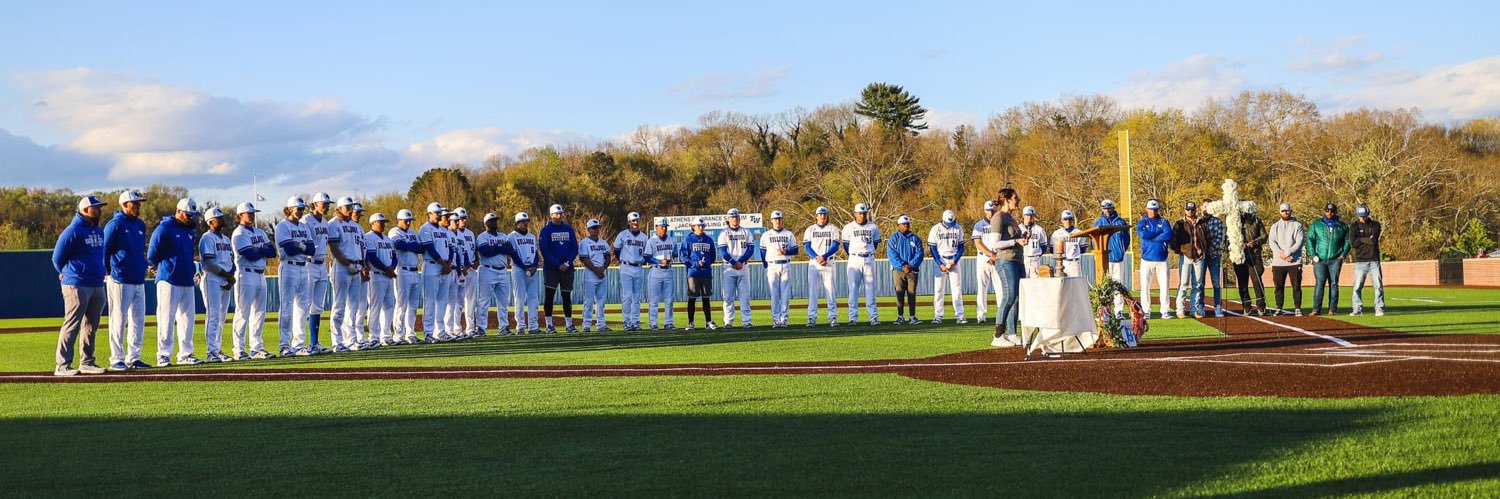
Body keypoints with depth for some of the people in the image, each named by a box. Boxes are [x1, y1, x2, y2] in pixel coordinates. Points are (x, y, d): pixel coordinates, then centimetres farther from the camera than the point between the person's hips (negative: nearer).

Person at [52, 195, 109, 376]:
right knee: (72, 325, -9)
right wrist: (68, 274, 8)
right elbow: (57, 258, -5)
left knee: (91, 326, 12)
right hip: (77, 286, -8)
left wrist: (100, 273, 16)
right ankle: (62, 366, -8)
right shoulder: (73, 231, -10)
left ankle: (86, 363, 19)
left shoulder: (99, 231, 14)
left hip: (97, 285, 8)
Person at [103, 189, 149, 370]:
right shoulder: (115, 225, -9)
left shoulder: (140, 225, 14)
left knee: (138, 320, 8)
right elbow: (103, 250, -8)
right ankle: (116, 359, 2)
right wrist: (108, 272, -7)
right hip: (120, 281, -8)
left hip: (139, 280, 8)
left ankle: (133, 358, 15)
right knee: (119, 320, -3)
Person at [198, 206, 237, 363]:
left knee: (221, 317, 10)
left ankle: (218, 350, 16)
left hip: (226, 282, 8)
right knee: (213, 316, -10)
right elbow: (209, 263, -16)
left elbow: (232, 260, 17)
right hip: (212, 280, -8)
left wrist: (231, 277, -1)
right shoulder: (207, 238, -8)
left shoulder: (226, 238, 19)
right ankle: (211, 352, -11)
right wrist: (227, 275, -14)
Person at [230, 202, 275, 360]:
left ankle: (256, 348, 14)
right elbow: (251, 255, -19)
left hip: (261, 275, 8)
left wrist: (256, 250, -8)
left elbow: (272, 252, 6)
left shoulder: (260, 233, 17)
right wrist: (263, 250, -3)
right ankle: (239, 350, -6)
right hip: (246, 275, -8)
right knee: (243, 313, -7)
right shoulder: (238, 234, -7)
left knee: (259, 313, 9)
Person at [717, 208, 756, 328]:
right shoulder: (724, 233, 5)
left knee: (745, 296, 0)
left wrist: (741, 261, -12)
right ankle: (728, 321, 0)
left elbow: (751, 249, 2)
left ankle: (746, 321, 1)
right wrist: (734, 263, -15)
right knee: (728, 296, -2)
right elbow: (722, 251, -5)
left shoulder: (746, 232, 11)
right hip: (729, 268, -2)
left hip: (743, 267, 2)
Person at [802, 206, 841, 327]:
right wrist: (816, 258, -16)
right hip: (813, 263, 1)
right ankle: (811, 317, -2)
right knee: (812, 291, -3)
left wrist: (824, 256, -17)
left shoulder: (833, 229, 9)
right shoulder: (810, 230, 11)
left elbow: (835, 246, -2)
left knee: (830, 291, -4)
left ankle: (833, 317, -2)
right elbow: (806, 247, 1)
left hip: (828, 263, -1)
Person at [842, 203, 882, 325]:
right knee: (853, 289, -3)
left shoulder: (873, 227, 7)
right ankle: (852, 317, -2)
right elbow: (845, 245, 8)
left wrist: (870, 254, 12)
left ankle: (874, 317, 2)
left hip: (869, 260, 1)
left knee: (870, 288, 2)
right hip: (854, 260, -1)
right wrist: (853, 256, 9)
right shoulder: (848, 227, 1)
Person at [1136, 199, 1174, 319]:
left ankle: (1165, 311, 2)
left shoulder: (1164, 222, 8)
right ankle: (1145, 311, 3)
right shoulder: (1142, 222, 7)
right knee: (1145, 286, -2)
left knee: (1164, 285, -1)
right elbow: (1143, 234, -14)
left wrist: (1151, 237, -10)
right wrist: (1160, 233, -7)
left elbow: (1169, 235, -10)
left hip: (1162, 259, 0)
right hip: (1146, 259, 0)